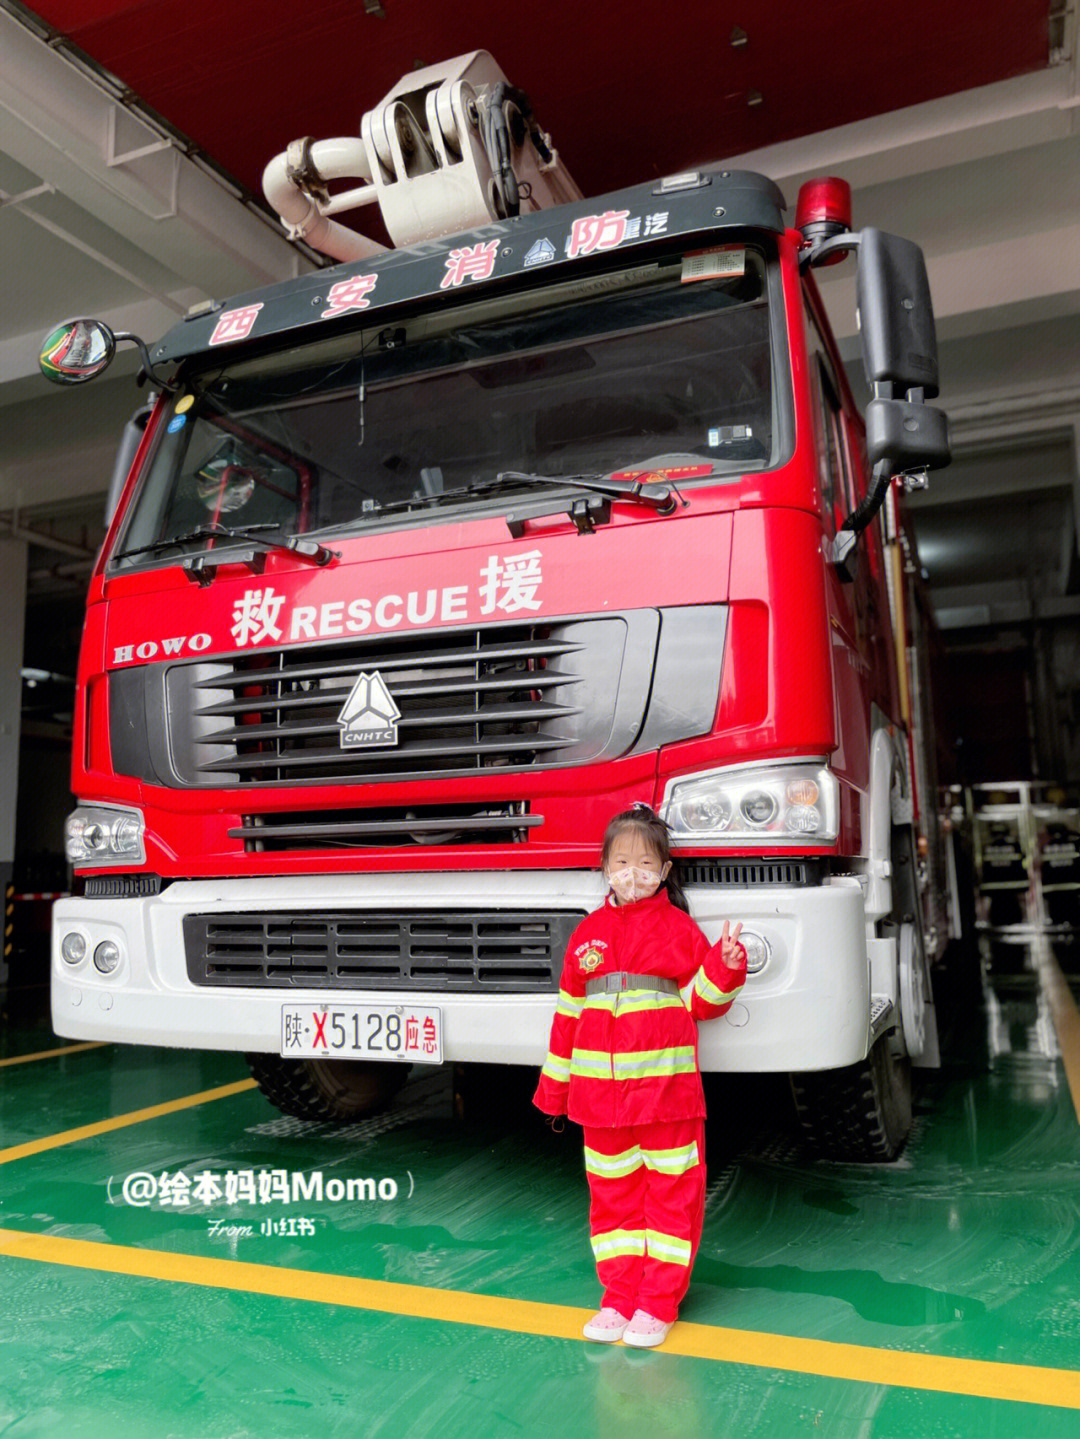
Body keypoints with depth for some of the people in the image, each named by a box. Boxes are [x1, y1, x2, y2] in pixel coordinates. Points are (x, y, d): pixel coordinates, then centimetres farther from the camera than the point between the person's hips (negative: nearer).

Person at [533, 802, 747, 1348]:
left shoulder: (679, 928, -1)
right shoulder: (588, 933, 7)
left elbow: (701, 1000, 2)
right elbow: (568, 1011, 12)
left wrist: (726, 965, -17)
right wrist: (555, 1080, 14)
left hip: (666, 1086, -3)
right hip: (601, 1089, 3)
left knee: (671, 1192, 6)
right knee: (612, 1194, 13)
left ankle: (658, 1304, 21)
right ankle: (619, 1298, 27)